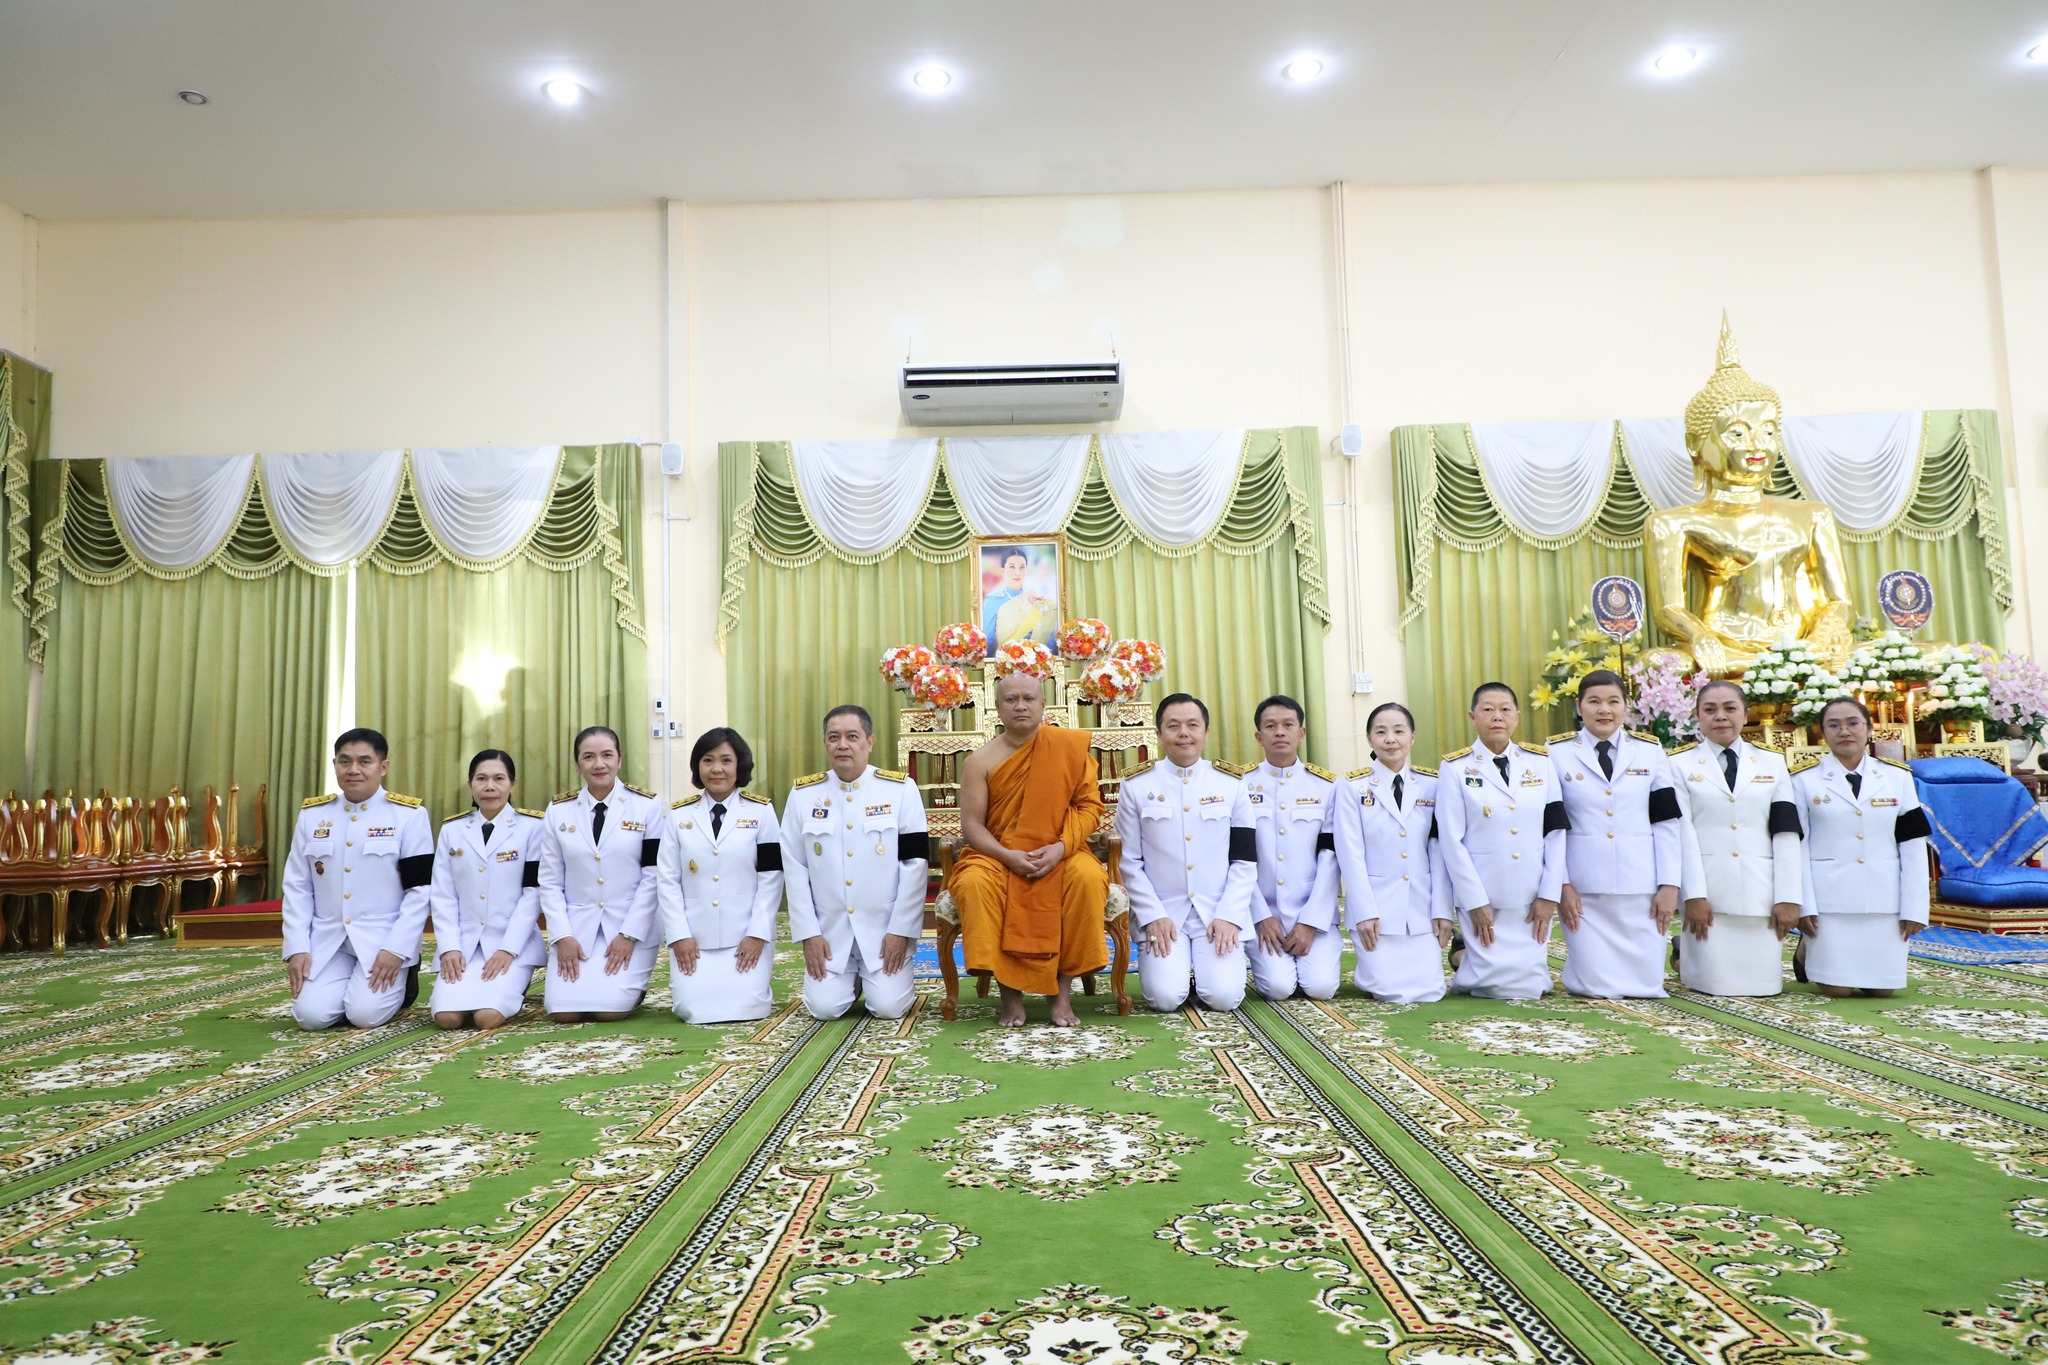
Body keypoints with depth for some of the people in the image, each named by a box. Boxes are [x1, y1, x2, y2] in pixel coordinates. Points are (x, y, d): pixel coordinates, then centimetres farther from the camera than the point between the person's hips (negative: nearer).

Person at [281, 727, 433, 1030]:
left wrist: (396, 950, -16)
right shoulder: (312, 814, 7)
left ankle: (400, 981, 14)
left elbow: (420, 890, -7)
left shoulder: (409, 814, -5)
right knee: (311, 1014, -14)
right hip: (327, 939, 3)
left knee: (366, 1014, -18)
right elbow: (297, 887, 8)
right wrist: (296, 948, -3)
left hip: (383, 938, -3)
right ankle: (348, 985, 18)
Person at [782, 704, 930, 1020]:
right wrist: (809, 934, -5)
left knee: (888, 1007, -11)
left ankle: (882, 978, 24)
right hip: (828, 929, 2)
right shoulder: (803, 794, 0)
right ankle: (850, 979, 25)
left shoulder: (901, 789, -5)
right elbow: (795, 868, 1)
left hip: (884, 928, -1)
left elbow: (915, 863, -6)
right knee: (825, 1007, -8)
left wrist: (901, 930, -10)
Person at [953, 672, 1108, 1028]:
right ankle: (1010, 995, -19)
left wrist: (1062, 847, -17)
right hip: (998, 855, 0)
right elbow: (971, 823, -3)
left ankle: (1062, 993, -19)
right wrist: (1007, 856, -20)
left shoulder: (1069, 746, 1)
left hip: (1060, 855, 0)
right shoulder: (981, 761, 1)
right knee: (973, 883, -32)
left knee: (1087, 878, -32)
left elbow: (1089, 805, -1)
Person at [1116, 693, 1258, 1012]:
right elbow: (1130, 862, 1)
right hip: (1162, 914, -1)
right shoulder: (1136, 785, 1)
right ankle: (1170, 963, 15)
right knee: (1166, 996, -18)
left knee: (1224, 996, -16)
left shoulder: (1231, 784, 4)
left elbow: (1245, 860, 4)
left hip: (1217, 913, 1)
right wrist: (1153, 917, -8)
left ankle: (1206, 966, 17)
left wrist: (1229, 916, -7)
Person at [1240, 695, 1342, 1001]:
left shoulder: (1326, 786, 3)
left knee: (1321, 986, -17)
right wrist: (1261, 917, -8)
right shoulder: (1241, 784, 1)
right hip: (1262, 912, -1)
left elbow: (1329, 857, 0)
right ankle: (1265, 961, 15)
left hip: (1314, 913, 1)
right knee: (1279, 986, -19)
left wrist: (1311, 921, -8)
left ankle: (1323, 955, 17)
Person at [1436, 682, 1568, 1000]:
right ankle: (1461, 956, 26)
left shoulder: (1540, 762, 5)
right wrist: (1475, 902, -11)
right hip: (1484, 899, -3)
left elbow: (1555, 831, 4)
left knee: (1532, 986, 5)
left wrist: (1549, 894, -2)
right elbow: (1452, 841, -8)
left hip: (1532, 899, 3)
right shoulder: (1456, 768, -5)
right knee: (1506, 987, -2)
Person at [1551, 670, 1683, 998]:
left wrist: (1669, 884, -2)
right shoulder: (1558, 754, 3)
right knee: (1595, 986, -2)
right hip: (1584, 889, -1)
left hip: (1641, 887, 2)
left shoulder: (1651, 752, 9)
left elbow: (1666, 823, 6)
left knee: (1646, 983, 3)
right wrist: (1562, 885, -6)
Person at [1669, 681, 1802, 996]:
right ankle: (1683, 953, 27)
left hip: (1760, 892, 2)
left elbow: (1786, 833, 6)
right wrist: (1694, 895, -12)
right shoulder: (1681, 763, 4)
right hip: (1708, 892, -2)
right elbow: (1681, 832, -4)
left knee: (1764, 984, 0)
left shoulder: (1772, 763, 13)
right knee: (1714, 984, -4)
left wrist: (1788, 897, -2)